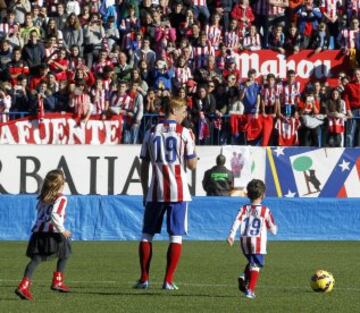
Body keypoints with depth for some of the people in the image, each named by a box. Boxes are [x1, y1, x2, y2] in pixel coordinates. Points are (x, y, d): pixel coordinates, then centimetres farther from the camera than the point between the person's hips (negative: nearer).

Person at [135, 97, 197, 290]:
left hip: (155, 191, 2)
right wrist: (193, 154, 17)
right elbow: (192, 165, -4)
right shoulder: (185, 133, -4)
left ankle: (144, 279, 10)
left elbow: (144, 166, 7)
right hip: (178, 191, -2)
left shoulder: (151, 133, 6)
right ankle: (168, 281, -2)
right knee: (176, 236, 2)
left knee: (147, 234, 11)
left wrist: (145, 192, 15)